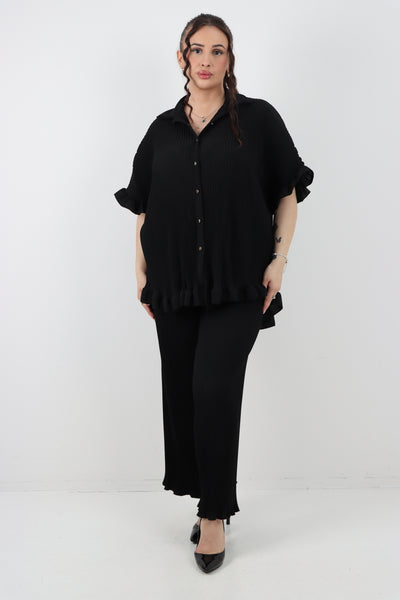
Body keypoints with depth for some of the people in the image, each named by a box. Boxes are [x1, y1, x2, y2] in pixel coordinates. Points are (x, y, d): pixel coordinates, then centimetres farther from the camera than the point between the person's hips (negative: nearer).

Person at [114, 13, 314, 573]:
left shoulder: (258, 118, 3)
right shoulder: (163, 129, 12)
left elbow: (288, 194, 5)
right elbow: (144, 209, 14)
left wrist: (279, 260, -5)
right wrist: (142, 275, 9)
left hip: (238, 281, -3)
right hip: (176, 283, 4)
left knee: (214, 388, -13)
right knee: (182, 392, 6)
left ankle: (215, 513, 4)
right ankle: (211, 501, 24)